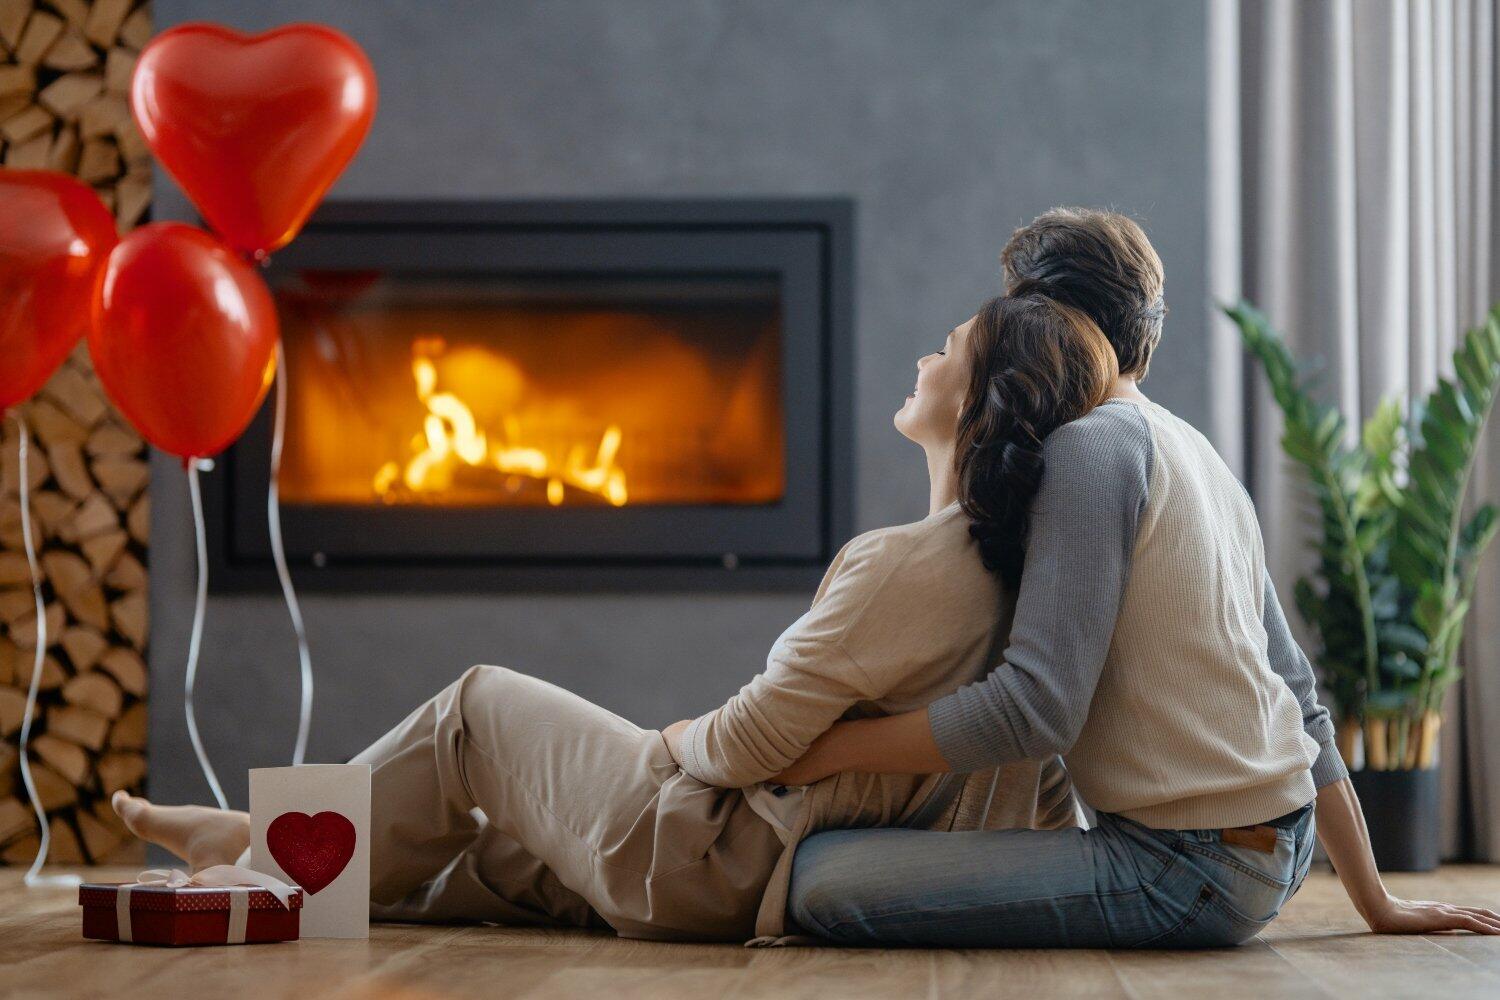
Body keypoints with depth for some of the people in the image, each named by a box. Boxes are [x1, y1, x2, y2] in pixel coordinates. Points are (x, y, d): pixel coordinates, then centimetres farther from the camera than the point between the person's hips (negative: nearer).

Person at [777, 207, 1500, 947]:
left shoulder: (1092, 444, -11)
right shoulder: (1203, 458, 16)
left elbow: (1034, 708, -20)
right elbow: (1299, 698, 19)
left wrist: (828, 748, -10)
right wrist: (1377, 905, 23)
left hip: (1189, 872, -9)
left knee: (821, 878, -21)